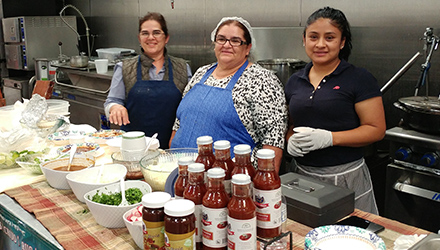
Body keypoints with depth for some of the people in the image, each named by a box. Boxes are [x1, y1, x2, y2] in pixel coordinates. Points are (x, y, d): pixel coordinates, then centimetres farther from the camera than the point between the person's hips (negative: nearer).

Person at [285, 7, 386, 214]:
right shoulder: (294, 82, 10)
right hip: (303, 175, 4)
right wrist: (291, 140, -5)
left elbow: (376, 130, -8)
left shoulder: (359, 79, -5)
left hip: (346, 177, -4)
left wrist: (329, 138, -19)